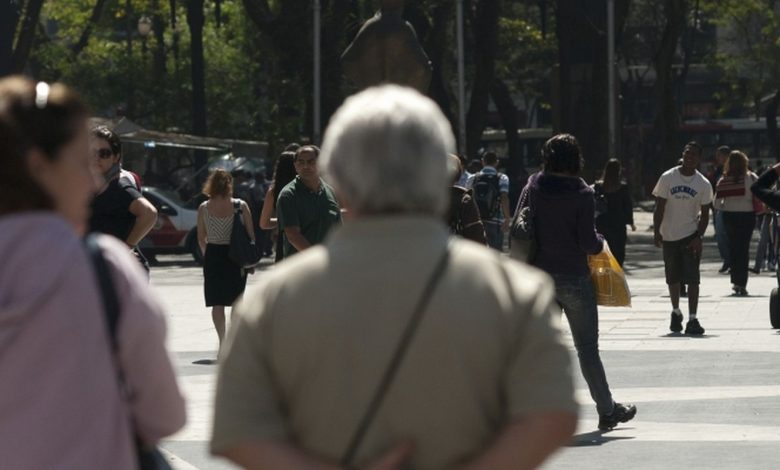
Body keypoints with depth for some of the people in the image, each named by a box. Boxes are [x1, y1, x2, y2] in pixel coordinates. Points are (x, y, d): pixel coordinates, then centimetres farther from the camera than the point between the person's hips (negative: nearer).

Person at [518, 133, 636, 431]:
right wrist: (601, 242, 7)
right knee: (587, 348, 5)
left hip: (539, 277, 4)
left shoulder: (533, 189, 1)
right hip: (574, 278, -4)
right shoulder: (581, 194, -12)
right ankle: (607, 410, 13)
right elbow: (588, 244, -15)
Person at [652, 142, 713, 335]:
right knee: (673, 278, 12)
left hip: (691, 236, -1)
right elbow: (659, 207, -1)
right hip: (669, 236, 1)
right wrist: (657, 232, -9)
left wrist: (698, 237, -13)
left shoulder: (704, 184, -3)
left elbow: (704, 214, -1)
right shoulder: (667, 178, -4)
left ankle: (692, 319, -11)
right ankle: (676, 312, 33)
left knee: (692, 278, -11)